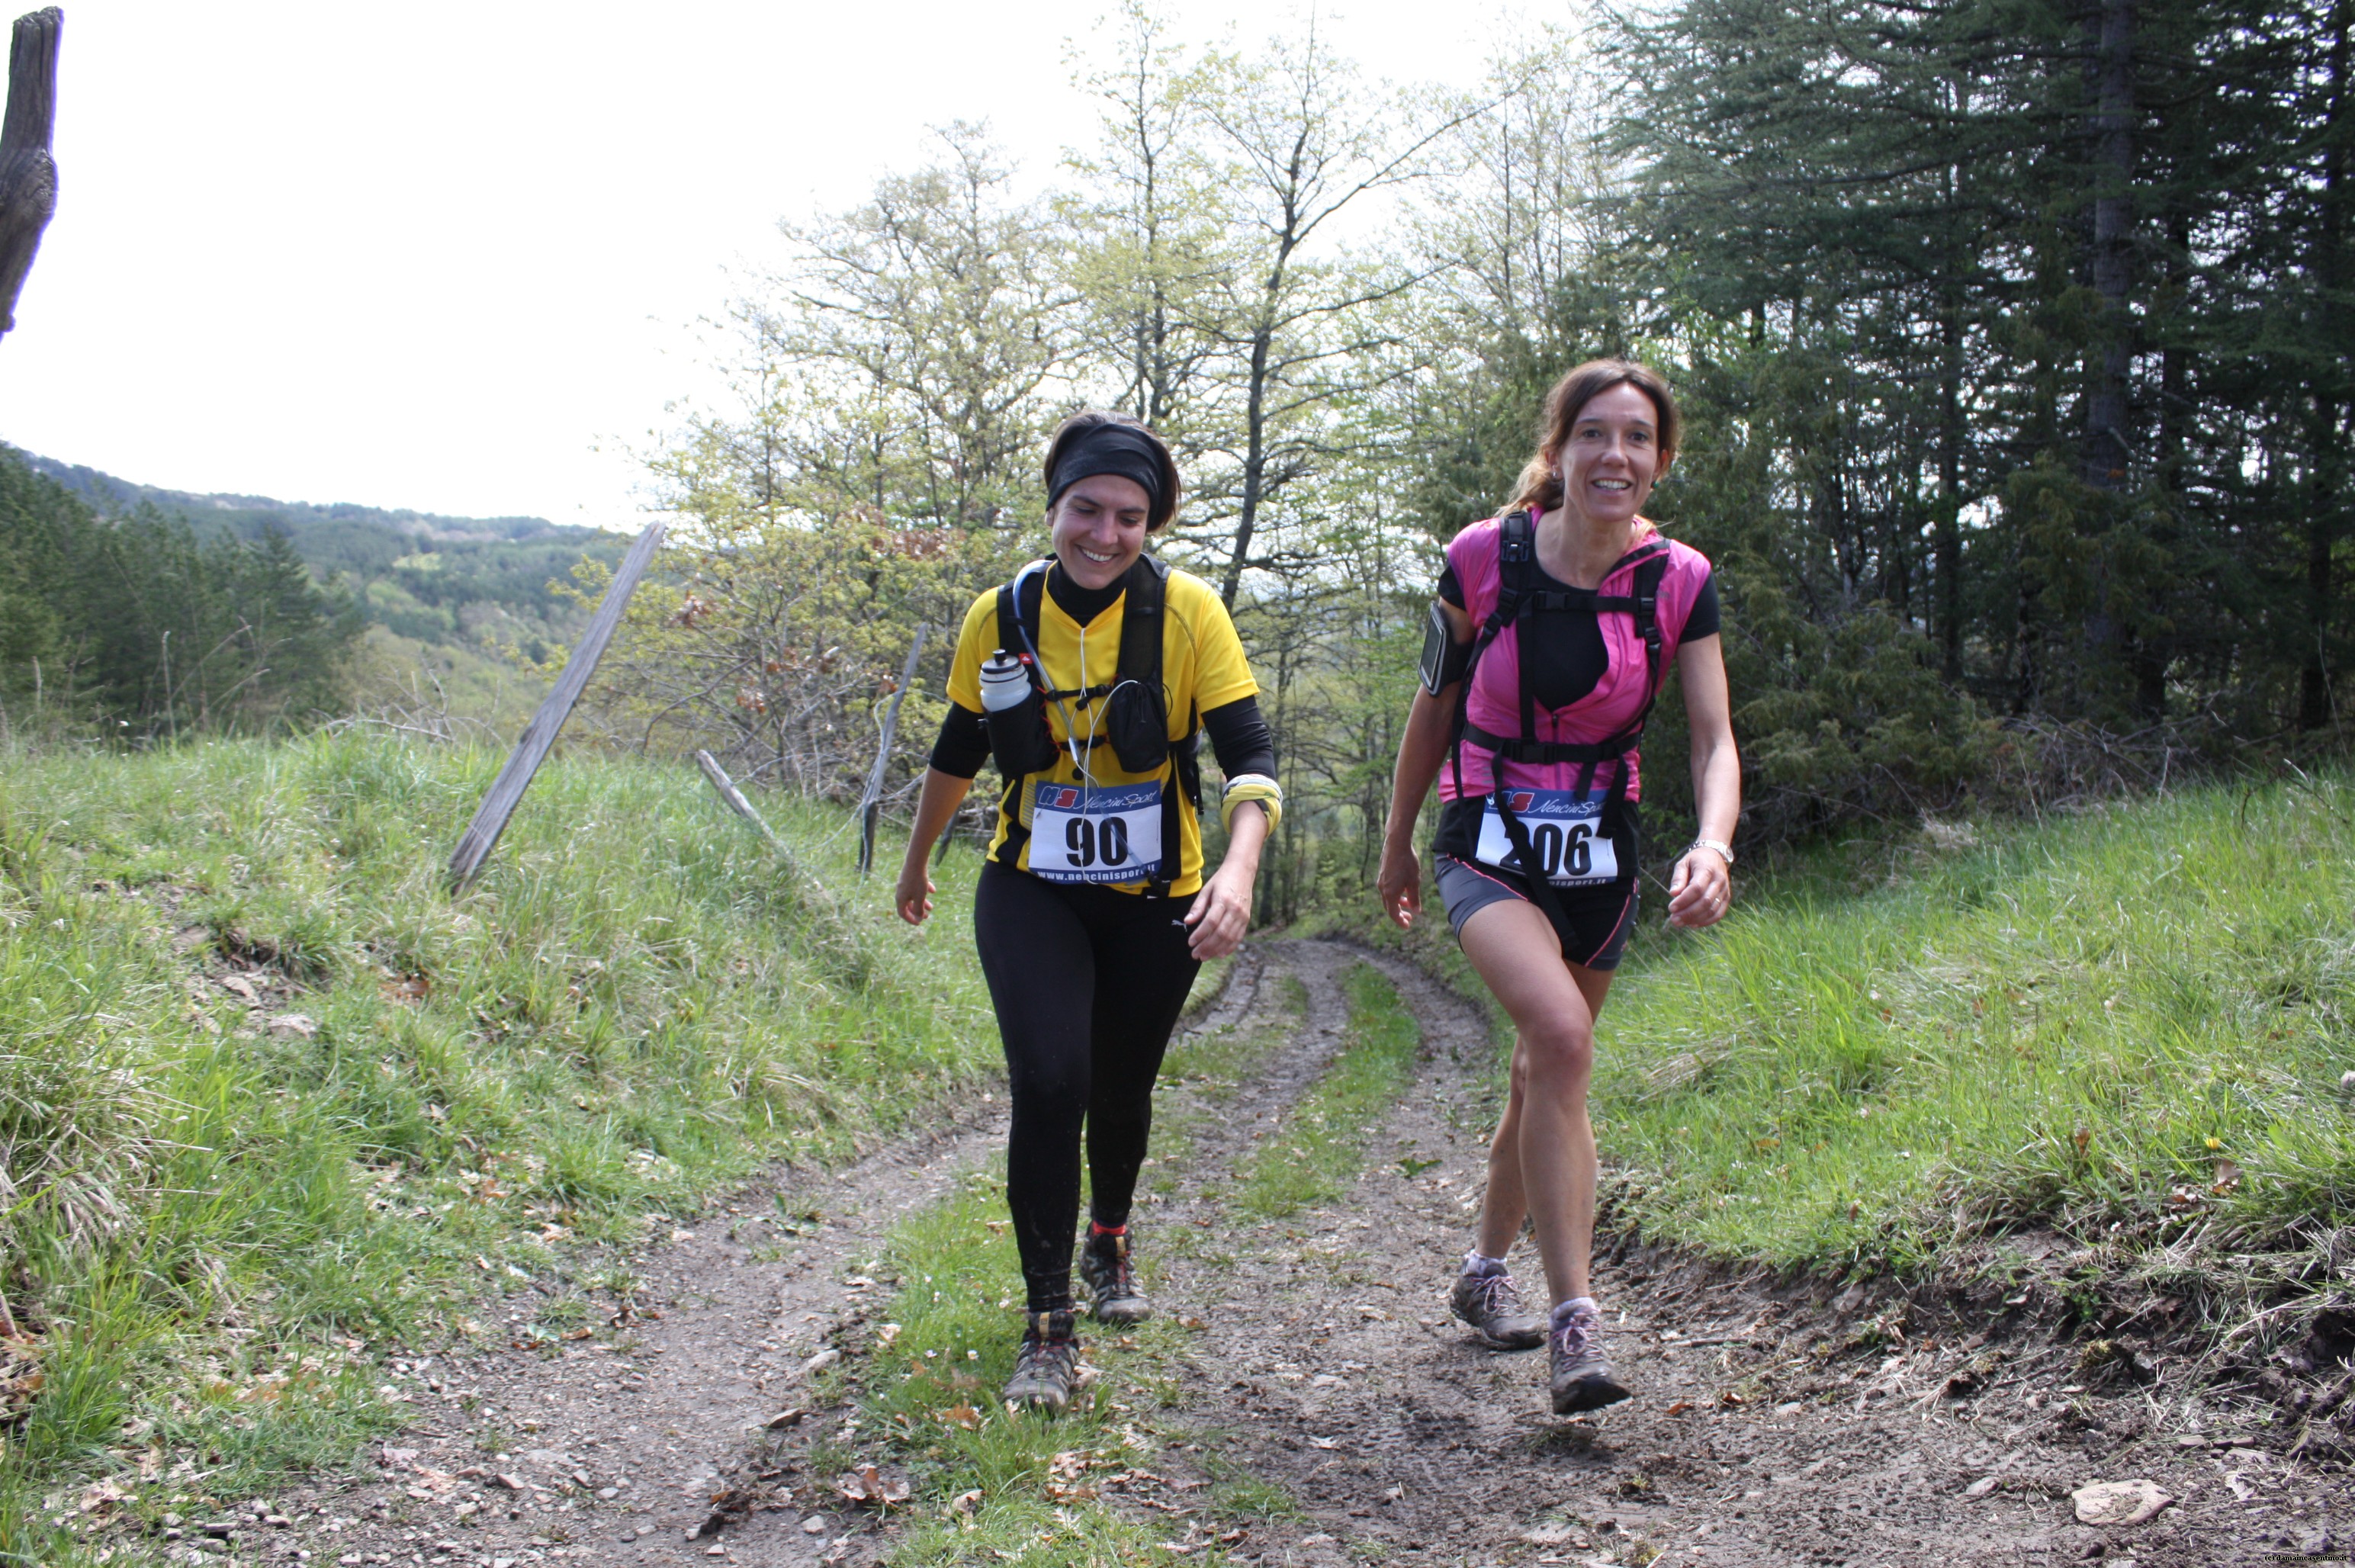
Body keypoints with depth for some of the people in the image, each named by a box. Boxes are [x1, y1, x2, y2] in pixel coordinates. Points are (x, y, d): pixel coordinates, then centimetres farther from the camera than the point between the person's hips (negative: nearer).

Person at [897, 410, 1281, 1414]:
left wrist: (1239, 868, -37)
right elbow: (958, 751, 9)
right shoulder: (1000, 618, -7)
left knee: (1121, 1089, 14)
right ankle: (1048, 1329, -6)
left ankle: (1110, 1238, 48)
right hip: (1031, 892, 0)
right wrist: (917, 863, 21)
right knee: (1048, 1080, -19)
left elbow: (1250, 756, -19)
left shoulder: (1187, 614, -14)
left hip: (1155, 900, 0)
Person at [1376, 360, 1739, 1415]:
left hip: (1599, 856, 4)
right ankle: (1575, 1323, -23)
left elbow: (1714, 739, -11)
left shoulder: (1679, 582, -8)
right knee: (1561, 1034, -27)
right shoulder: (1483, 559, -13)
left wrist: (1712, 844, -31)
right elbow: (1435, 705, 0)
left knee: (1544, 1075, 14)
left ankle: (1485, 1274, 38)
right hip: (1487, 848, -3)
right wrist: (1397, 843, 8)